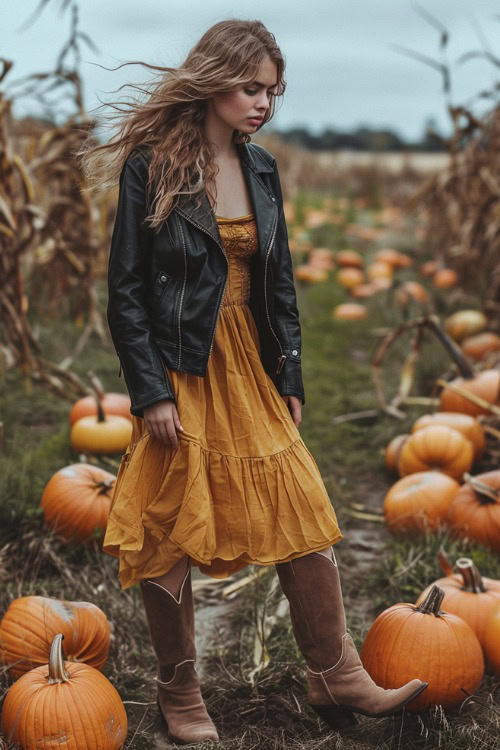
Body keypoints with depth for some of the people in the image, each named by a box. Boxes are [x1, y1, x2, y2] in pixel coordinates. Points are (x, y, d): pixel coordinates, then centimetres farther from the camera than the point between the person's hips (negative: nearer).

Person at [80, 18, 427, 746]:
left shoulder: (261, 168, 8)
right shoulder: (151, 167, -9)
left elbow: (280, 282, 12)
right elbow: (126, 291, -9)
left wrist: (290, 379, 9)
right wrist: (150, 393, -14)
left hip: (251, 372, 6)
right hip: (180, 377, -5)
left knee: (305, 520, 6)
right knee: (169, 540, 5)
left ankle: (337, 678, 21)